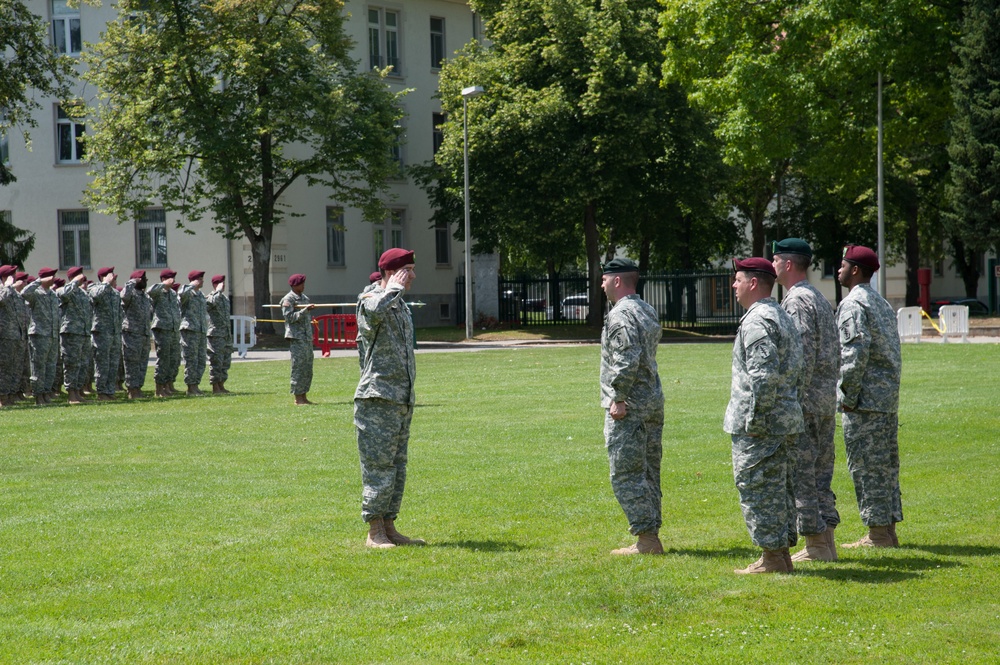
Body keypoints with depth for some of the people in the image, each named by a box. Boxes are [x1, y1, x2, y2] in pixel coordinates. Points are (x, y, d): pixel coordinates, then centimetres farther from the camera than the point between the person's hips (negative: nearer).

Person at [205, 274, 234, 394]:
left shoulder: (225, 298, 17)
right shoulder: (210, 298, -8)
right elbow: (213, 302, -30)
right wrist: (219, 291, -20)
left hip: (226, 335, 8)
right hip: (216, 335, -8)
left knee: (226, 361, 10)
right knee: (216, 361, -6)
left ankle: (221, 385, 17)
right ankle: (215, 387, -2)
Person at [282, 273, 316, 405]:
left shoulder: (305, 298, 18)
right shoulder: (288, 299, -7)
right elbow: (289, 317, -16)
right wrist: (305, 310, -21)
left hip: (307, 337, 8)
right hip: (296, 338, -8)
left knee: (307, 369, 8)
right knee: (298, 367, -8)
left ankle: (303, 396, 14)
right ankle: (298, 398, -4)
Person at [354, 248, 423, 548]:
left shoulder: (400, 304, 19)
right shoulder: (368, 300, -9)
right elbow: (376, 311, -36)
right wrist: (395, 288, -19)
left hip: (402, 399, 9)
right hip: (378, 399, -9)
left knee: (397, 467, 11)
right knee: (379, 465, -8)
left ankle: (389, 527, 17)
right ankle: (374, 532, -4)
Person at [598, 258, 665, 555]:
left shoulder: (621, 314, -14)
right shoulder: (648, 312, 16)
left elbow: (627, 359, -24)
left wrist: (619, 399, -19)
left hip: (628, 408, -10)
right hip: (653, 402, 10)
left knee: (626, 474, -6)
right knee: (648, 472, 13)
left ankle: (645, 540, -7)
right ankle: (651, 537, 17)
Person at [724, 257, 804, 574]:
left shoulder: (757, 321, -15)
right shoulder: (783, 317, 17)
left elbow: (763, 375, -25)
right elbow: (794, 372, 21)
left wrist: (754, 419, -22)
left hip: (760, 425, -10)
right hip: (787, 419, 10)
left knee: (757, 488, -4)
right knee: (778, 488, 15)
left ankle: (772, 558, -2)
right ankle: (782, 553, 20)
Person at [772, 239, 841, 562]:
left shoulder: (796, 302, -13)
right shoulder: (821, 299, 17)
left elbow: (803, 357, -21)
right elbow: (835, 355, 19)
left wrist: (790, 400, -19)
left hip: (804, 400, -10)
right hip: (827, 399, 10)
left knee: (801, 473, -5)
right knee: (821, 472, 12)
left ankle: (815, 544, -4)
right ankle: (826, 541, 15)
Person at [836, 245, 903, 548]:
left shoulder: (853, 304, -11)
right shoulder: (883, 304, 18)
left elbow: (855, 352, -20)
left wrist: (848, 395, -15)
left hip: (865, 400, -9)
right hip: (889, 398, 9)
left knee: (866, 466, -5)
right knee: (886, 465, 11)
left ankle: (877, 533, -5)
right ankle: (888, 531, 15)